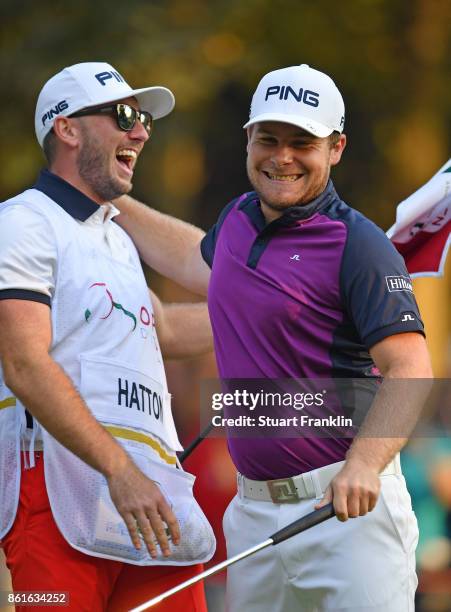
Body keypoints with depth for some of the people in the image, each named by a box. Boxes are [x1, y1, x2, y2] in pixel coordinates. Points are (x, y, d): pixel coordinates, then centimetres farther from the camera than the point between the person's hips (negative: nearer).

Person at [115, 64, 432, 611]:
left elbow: (411, 372, -20)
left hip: (349, 504, -7)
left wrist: (363, 466, -34)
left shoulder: (357, 246, -12)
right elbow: (199, 263, 37)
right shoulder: (239, 219, 12)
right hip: (253, 507, 7)